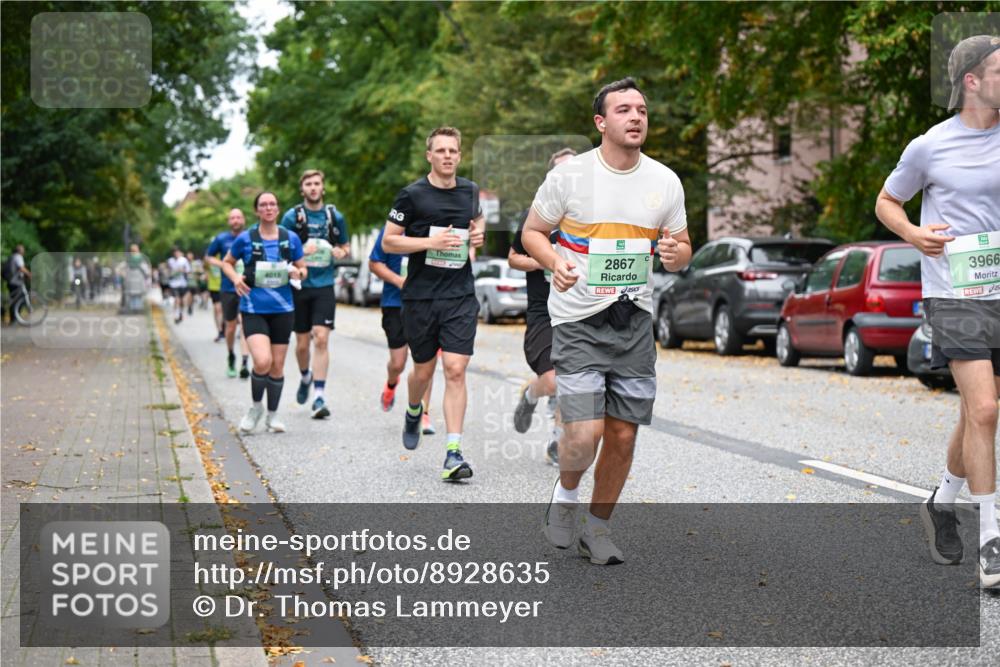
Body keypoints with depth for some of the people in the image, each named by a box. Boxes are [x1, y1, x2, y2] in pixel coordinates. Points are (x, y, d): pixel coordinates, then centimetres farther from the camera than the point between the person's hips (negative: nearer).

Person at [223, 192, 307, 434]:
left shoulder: (291, 239, 3)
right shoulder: (245, 239, -1)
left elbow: (303, 268, 13)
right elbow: (227, 262, 13)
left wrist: (298, 273, -10)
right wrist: (235, 278, -6)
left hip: (282, 309, 3)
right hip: (254, 310, -3)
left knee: (277, 365, 7)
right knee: (262, 361, -20)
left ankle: (272, 414, 25)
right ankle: (256, 407, 6)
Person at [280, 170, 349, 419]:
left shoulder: (334, 216, 6)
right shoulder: (292, 216, 0)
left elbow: (346, 247, 19)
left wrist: (340, 252, -5)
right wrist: (301, 252, -18)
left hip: (324, 286, 0)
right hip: (300, 286, 0)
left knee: (321, 339, -12)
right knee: (302, 343, 7)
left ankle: (319, 397, -11)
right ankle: (306, 377, 38)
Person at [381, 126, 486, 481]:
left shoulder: (470, 190, 8)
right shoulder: (412, 195, -5)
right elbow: (388, 241, -3)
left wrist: (479, 232, 6)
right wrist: (431, 242, -15)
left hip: (461, 296, 2)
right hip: (420, 296, -2)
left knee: (455, 370, -10)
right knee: (423, 370, 10)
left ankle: (454, 452, -11)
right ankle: (413, 412, 45)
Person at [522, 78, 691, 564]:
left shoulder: (665, 182, 4)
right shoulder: (569, 174, -6)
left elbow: (681, 249, 13)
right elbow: (531, 232, 3)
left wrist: (675, 254, -11)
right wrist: (554, 262, -17)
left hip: (635, 320, 4)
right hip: (578, 320, -4)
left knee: (623, 434, 5)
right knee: (585, 433, -15)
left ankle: (596, 528, 25)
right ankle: (566, 494, 18)